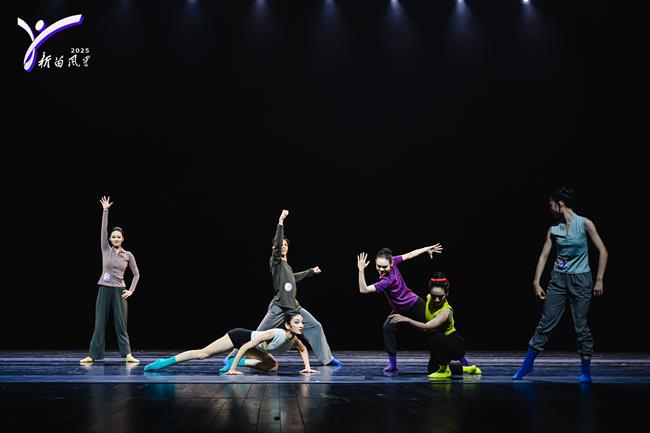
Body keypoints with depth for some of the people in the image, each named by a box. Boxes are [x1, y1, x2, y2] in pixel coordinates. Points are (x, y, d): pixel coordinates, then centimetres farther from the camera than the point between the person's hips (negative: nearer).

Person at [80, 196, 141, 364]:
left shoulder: (128, 255, 4)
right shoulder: (106, 250, 4)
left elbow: (136, 274, 11)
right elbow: (103, 230, -5)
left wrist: (131, 290, 1)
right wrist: (105, 211, -12)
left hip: (119, 291, 0)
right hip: (104, 289, 0)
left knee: (121, 324, -1)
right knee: (100, 324, 1)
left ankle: (127, 354, 0)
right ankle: (92, 355, 3)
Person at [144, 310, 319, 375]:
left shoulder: (294, 340, -16)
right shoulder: (275, 334, -36)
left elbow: (303, 349, 10)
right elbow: (244, 347, -34)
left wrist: (307, 366, -6)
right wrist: (233, 370, -33)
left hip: (251, 344, 7)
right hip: (240, 337, -7)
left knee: (273, 366, 2)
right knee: (203, 353, -7)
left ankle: (236, 361, 4)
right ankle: (165, 362, 0)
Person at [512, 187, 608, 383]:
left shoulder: (584, 224, -7)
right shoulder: (553, 229, 5)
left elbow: (603, 251, -6)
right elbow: (543, 256, 8)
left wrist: (599, 280, -9)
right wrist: (536, 282, 2)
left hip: (581, 280, -3)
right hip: (558, 279, 3)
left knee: (581, 326, -1)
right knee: (545, 323, 3)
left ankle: (586, 372, 12)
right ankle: (526, 366, 10)